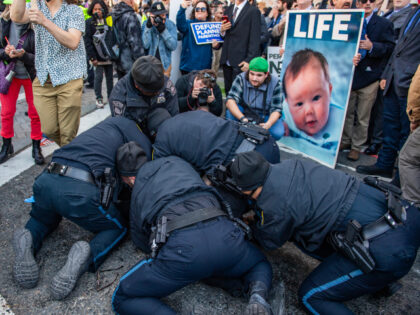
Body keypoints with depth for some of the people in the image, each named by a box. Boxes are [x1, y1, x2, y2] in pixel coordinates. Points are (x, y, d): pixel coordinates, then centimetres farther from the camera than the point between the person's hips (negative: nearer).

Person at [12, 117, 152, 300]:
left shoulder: (114, 122, 31)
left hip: (46, 180, 7)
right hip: (81, 192, -7)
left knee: (43, 220, 38)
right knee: (118, 228, 20)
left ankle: (29, 240, 6)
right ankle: (88, 255, -9)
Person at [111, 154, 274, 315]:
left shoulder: (137, 193, 25)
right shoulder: (175, 161, 28)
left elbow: (142, 243, 32)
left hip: (182, 246, -3)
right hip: (223, 234, 3)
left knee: (123, 298, 17)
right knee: (261, 266, 36)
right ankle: (258, 295, -1)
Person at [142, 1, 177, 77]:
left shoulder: (170, 25, -5)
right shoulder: (146, 24, -6)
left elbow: (173, 46, -13)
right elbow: (145, 45, -16)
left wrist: (163, 30, -23)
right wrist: (148, 27, -25)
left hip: (165, 65, 0)